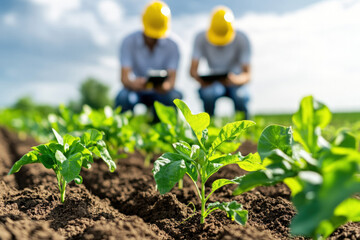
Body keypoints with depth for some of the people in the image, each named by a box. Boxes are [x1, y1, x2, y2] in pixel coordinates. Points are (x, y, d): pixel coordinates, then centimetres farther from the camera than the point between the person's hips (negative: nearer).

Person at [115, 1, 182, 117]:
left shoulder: (172, 45, -10)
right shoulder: (129, 42, -12)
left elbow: (172, 77, -16)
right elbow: (125, 77, -20)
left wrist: (165, 86, -42)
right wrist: (134, 83, -45)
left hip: (160, 91, 1)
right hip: (137, 89, -1)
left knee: (174, 97, -31)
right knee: (123, 97, -34)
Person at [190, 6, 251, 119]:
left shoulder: (241, 39, -13)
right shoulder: (201, 38, -11)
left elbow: (247, 75, -17)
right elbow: (193, 70, -13)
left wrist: (236, 79, -40)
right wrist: (201, 79, -36)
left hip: (235, 82, 0)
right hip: (213, 83, 0)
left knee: (240, 96, -33)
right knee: (208, 93, -34)